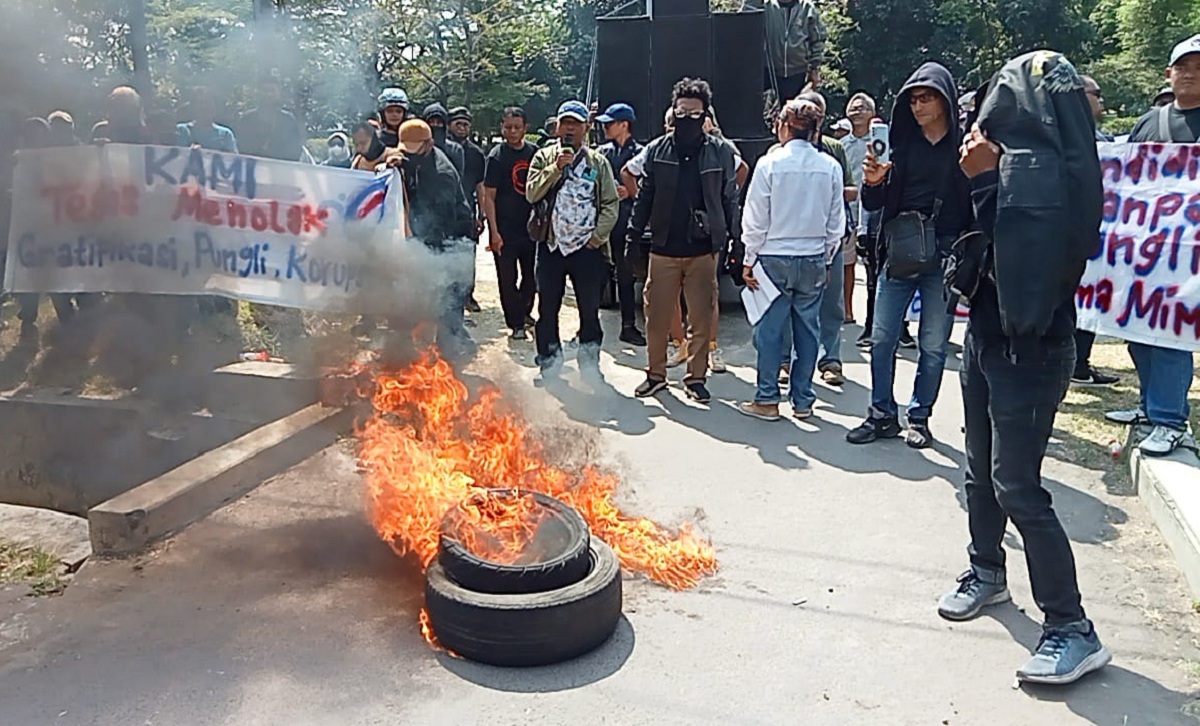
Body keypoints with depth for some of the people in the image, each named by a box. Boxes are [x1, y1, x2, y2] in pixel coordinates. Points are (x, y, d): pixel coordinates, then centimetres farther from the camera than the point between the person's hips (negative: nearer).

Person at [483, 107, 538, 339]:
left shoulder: (535, 152, 5)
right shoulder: (496, 156, -7)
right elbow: (489, 197, -9)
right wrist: (494, 232, -15)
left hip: (531, 226, 4)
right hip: (505, 228, -4)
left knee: (532, 275, 14)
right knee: (508, 278, 2)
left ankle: (524, 312, 36)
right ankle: (517, 324, 12)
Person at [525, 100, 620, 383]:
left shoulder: (598, 162, 6)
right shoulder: (544, 158, 7)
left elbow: (611, 204, 3)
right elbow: (532, 194, -7)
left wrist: (598, 236, -7)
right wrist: (556, 167, -15)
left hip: (587, 246, 0)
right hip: (551, 246, 1)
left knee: (590, 310, 6)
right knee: (548, 309, 7)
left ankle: (590, 367, 19)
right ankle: (549, 368, 18)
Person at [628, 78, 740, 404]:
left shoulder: (720, 152, 2)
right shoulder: (657, 151, 4)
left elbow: (730, 199, 4)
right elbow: (644, 197, 7)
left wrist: (734, 239, 0)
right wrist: (634, 236, 2)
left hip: (703, 249, -1)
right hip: (663, 248, 1)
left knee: (702, 318, 5)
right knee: (657, 316, 7)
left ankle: (696, 377, 17)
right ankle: (656, 373, 22)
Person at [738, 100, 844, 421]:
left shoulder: (769, 163, -10)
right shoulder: (831, 167, -1)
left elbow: (756, 219, -7)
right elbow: (836, 222, 5)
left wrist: (749, 260, 2)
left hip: (775, 258, -3)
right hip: (814, 260, 3)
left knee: (770, 328, 5)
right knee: (807, 328, 10)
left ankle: (767, 399, 10)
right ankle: (803, 400, 17)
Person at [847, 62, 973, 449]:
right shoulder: (903, 143, 7)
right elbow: (875, 203, 7)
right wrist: (873, 183, -14)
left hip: (945, 257, -3)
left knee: (933, 344, 7)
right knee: (882, 338, 4)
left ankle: (920, 417, 21)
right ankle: (883, 414, 17)